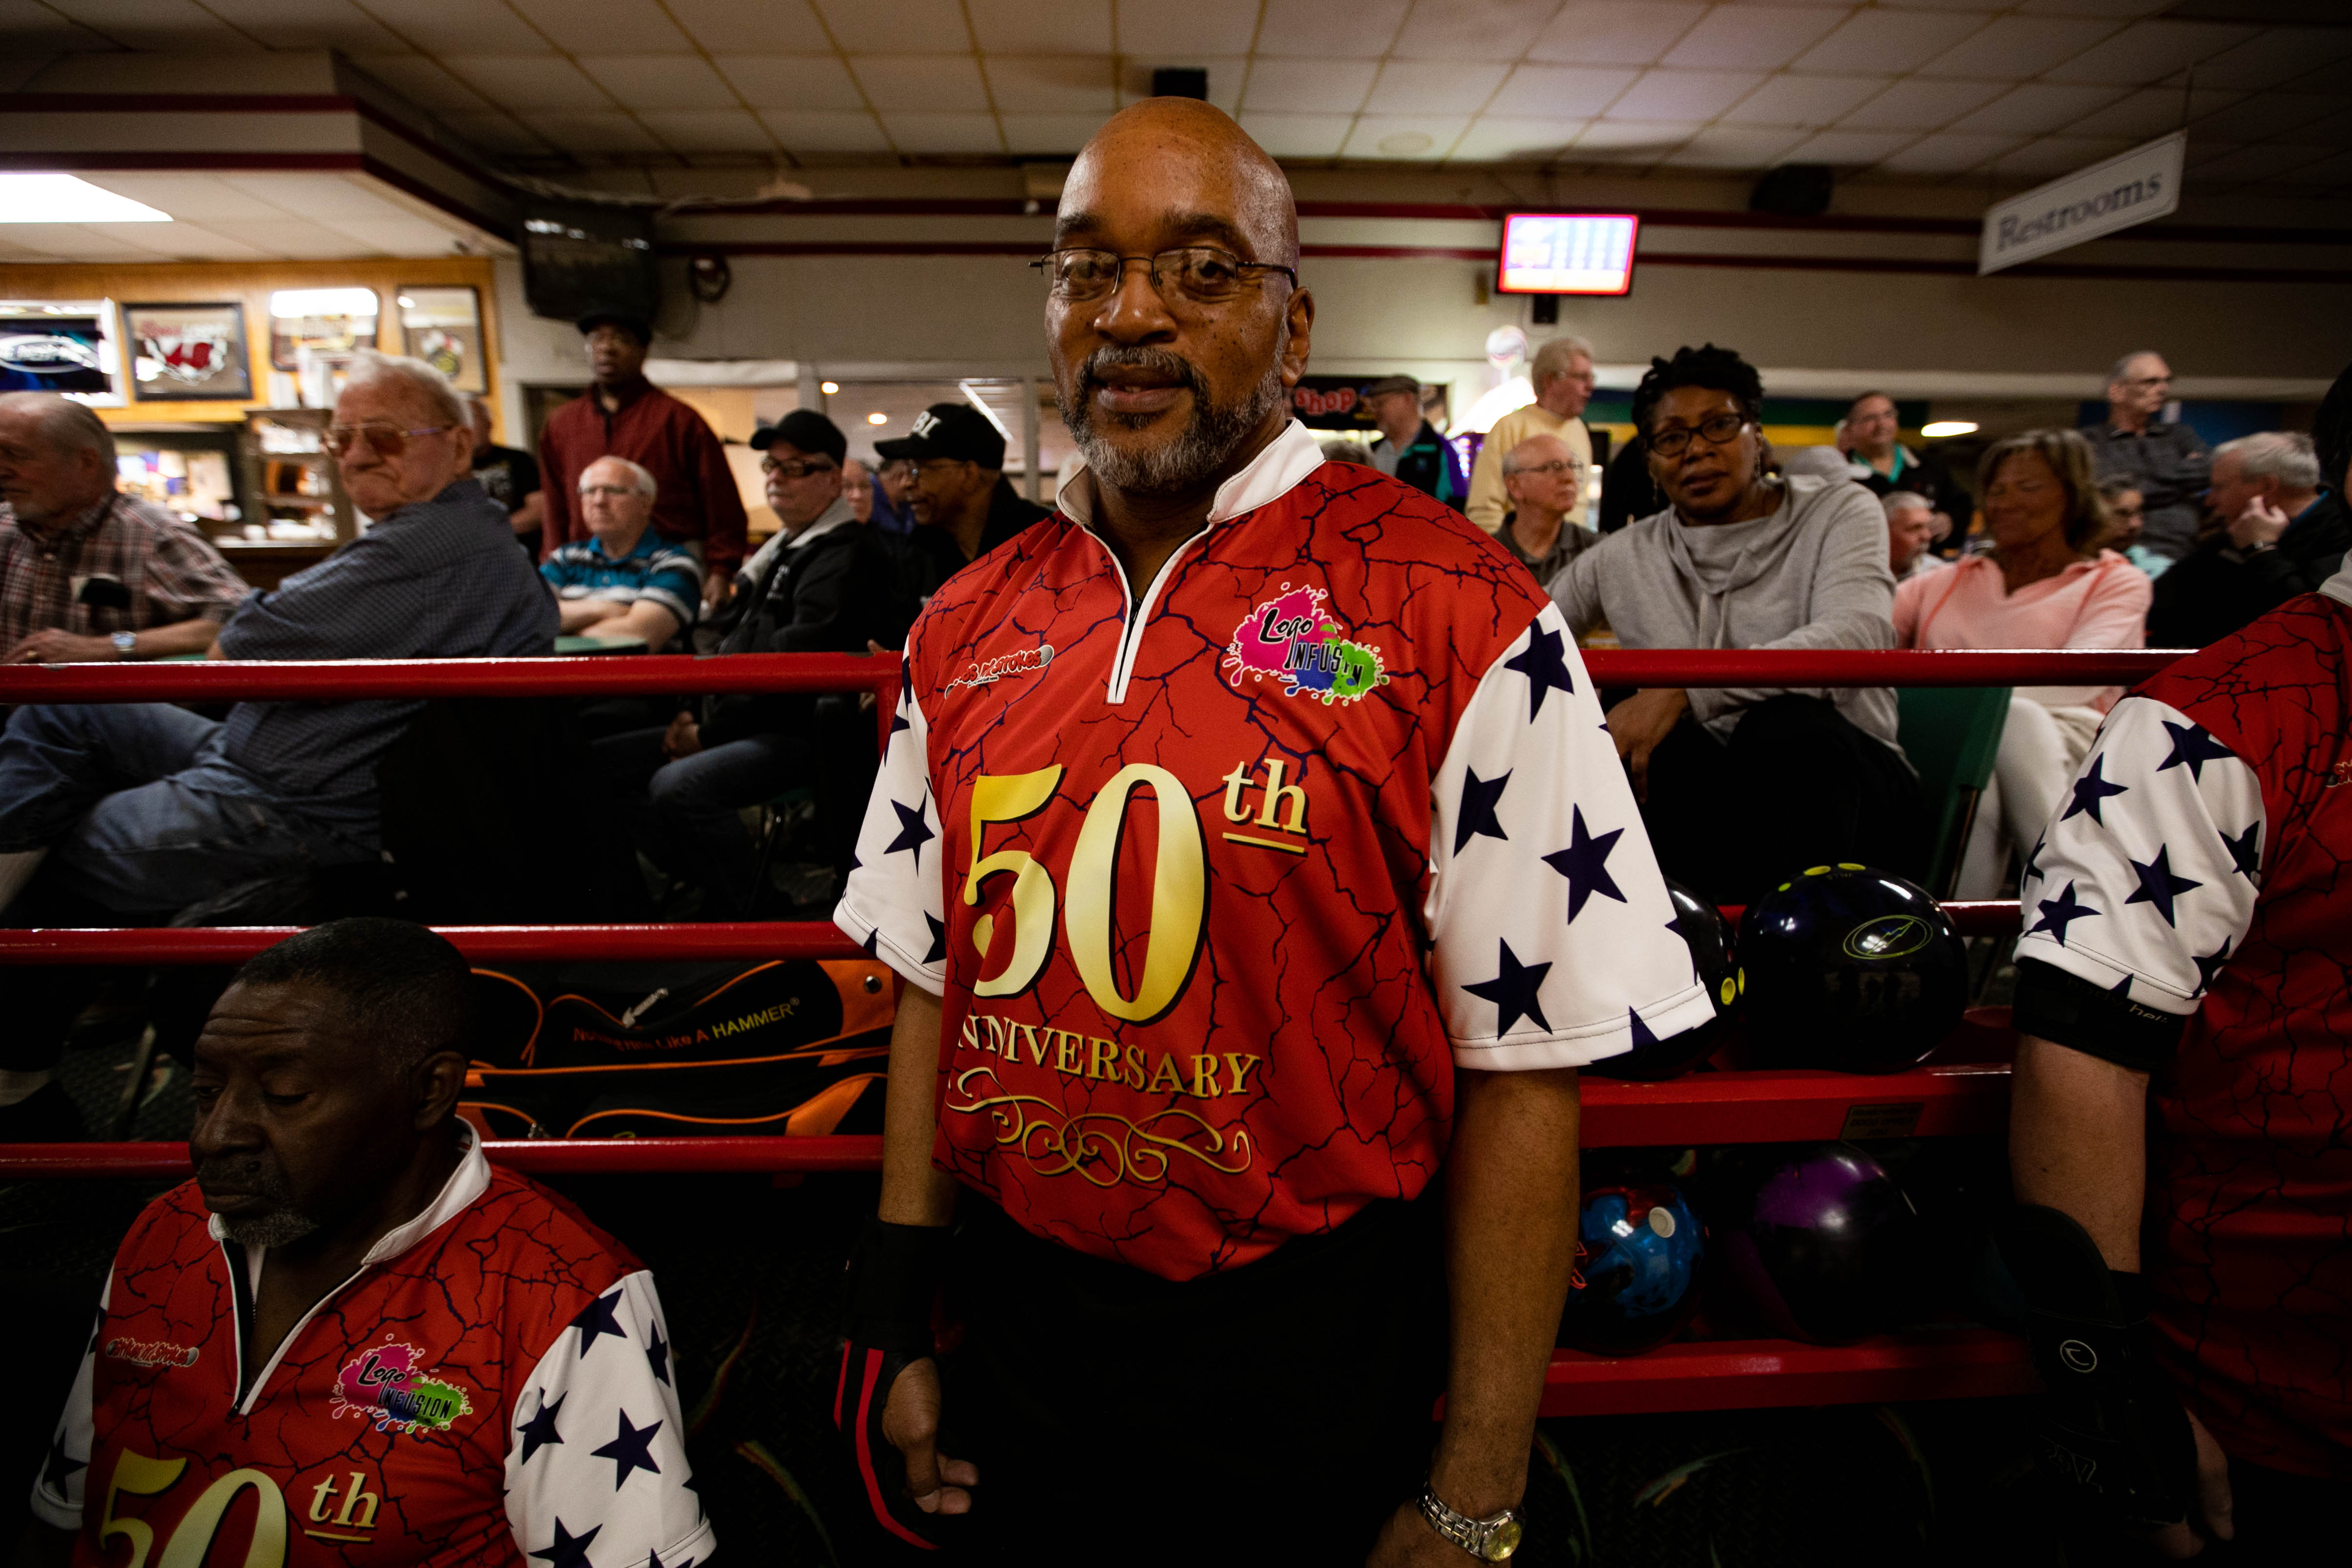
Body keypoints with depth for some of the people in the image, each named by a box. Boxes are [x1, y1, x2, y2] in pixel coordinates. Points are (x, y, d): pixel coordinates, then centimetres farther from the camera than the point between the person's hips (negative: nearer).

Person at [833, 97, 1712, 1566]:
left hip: (1313, 1378, -4)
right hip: (1009, 1326, 5)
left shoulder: (1459, 617, -16)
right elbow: (938, 988, 6)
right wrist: (899, 1330, 8)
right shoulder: (968, 628, -1)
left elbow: (1523, 1075, -14)